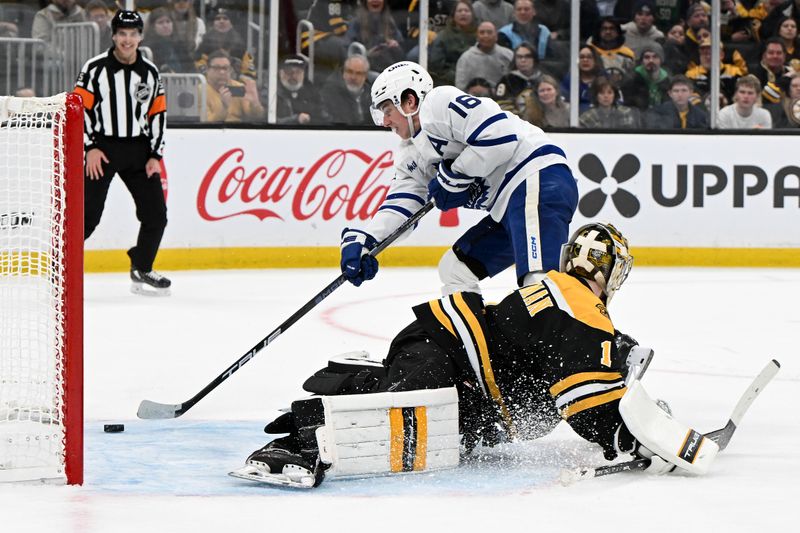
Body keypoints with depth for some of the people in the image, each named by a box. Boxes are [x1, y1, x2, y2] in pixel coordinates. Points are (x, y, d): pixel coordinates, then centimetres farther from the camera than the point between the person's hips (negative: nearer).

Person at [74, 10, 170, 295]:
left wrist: (155, 156, 2)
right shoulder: (95, 68, -6)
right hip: (102, 149, -4)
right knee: (88, 214, -9)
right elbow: (80, 107, -6)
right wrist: (90, 148, -12)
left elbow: (158, 114, 9)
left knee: (156, 213, 1)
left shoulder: (150, 73, 6)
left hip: (138, 149, 4)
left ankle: (141, 270, 16)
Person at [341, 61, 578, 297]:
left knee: (538, 278, -28)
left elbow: (500, 137, -17)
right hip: (508, 206, 11)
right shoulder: (411, 157, 23)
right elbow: (398, 206, 15)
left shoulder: (440, 103, -7)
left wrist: (454, 176, -9)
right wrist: (359, 242, 0)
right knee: (455, 269, 17)